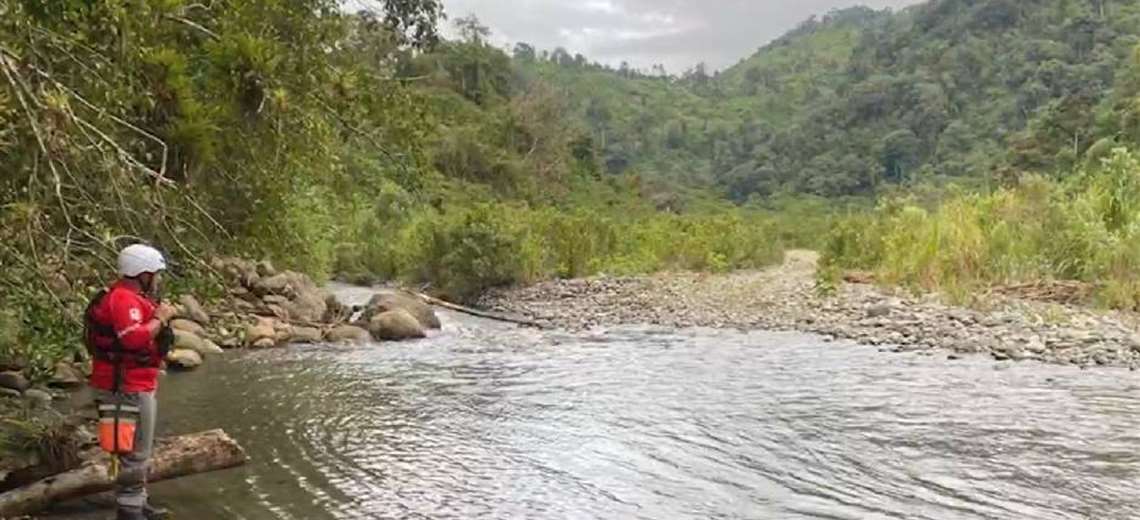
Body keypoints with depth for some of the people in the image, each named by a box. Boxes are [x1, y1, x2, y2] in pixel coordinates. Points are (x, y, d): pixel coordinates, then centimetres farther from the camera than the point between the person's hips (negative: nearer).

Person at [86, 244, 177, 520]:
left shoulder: (131, 297, 14)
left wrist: (159, 314, 6)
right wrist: (160, 319, -21)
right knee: (135, 452, -4)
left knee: (140, 449, 20)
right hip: (129, 389, -11)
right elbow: (134, 338, -32)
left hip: (137, 386, 11)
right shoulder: (124, 299, -19)